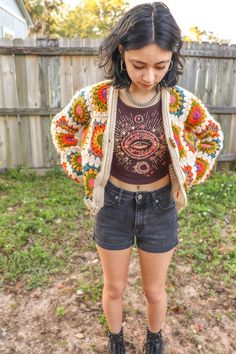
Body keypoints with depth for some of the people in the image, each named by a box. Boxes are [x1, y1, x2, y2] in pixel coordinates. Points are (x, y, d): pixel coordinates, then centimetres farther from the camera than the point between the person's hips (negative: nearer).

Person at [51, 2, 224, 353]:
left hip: (160, 208, 1)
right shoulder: (97, 97, -16)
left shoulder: (181, 101, -14)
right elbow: (61, 128, 3)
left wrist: (190, 176, -2)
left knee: (154, 291, 19)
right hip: (113, 206, 0)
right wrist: (83, 173, -3)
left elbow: (213, 136, 5)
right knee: (114, 288, 19)